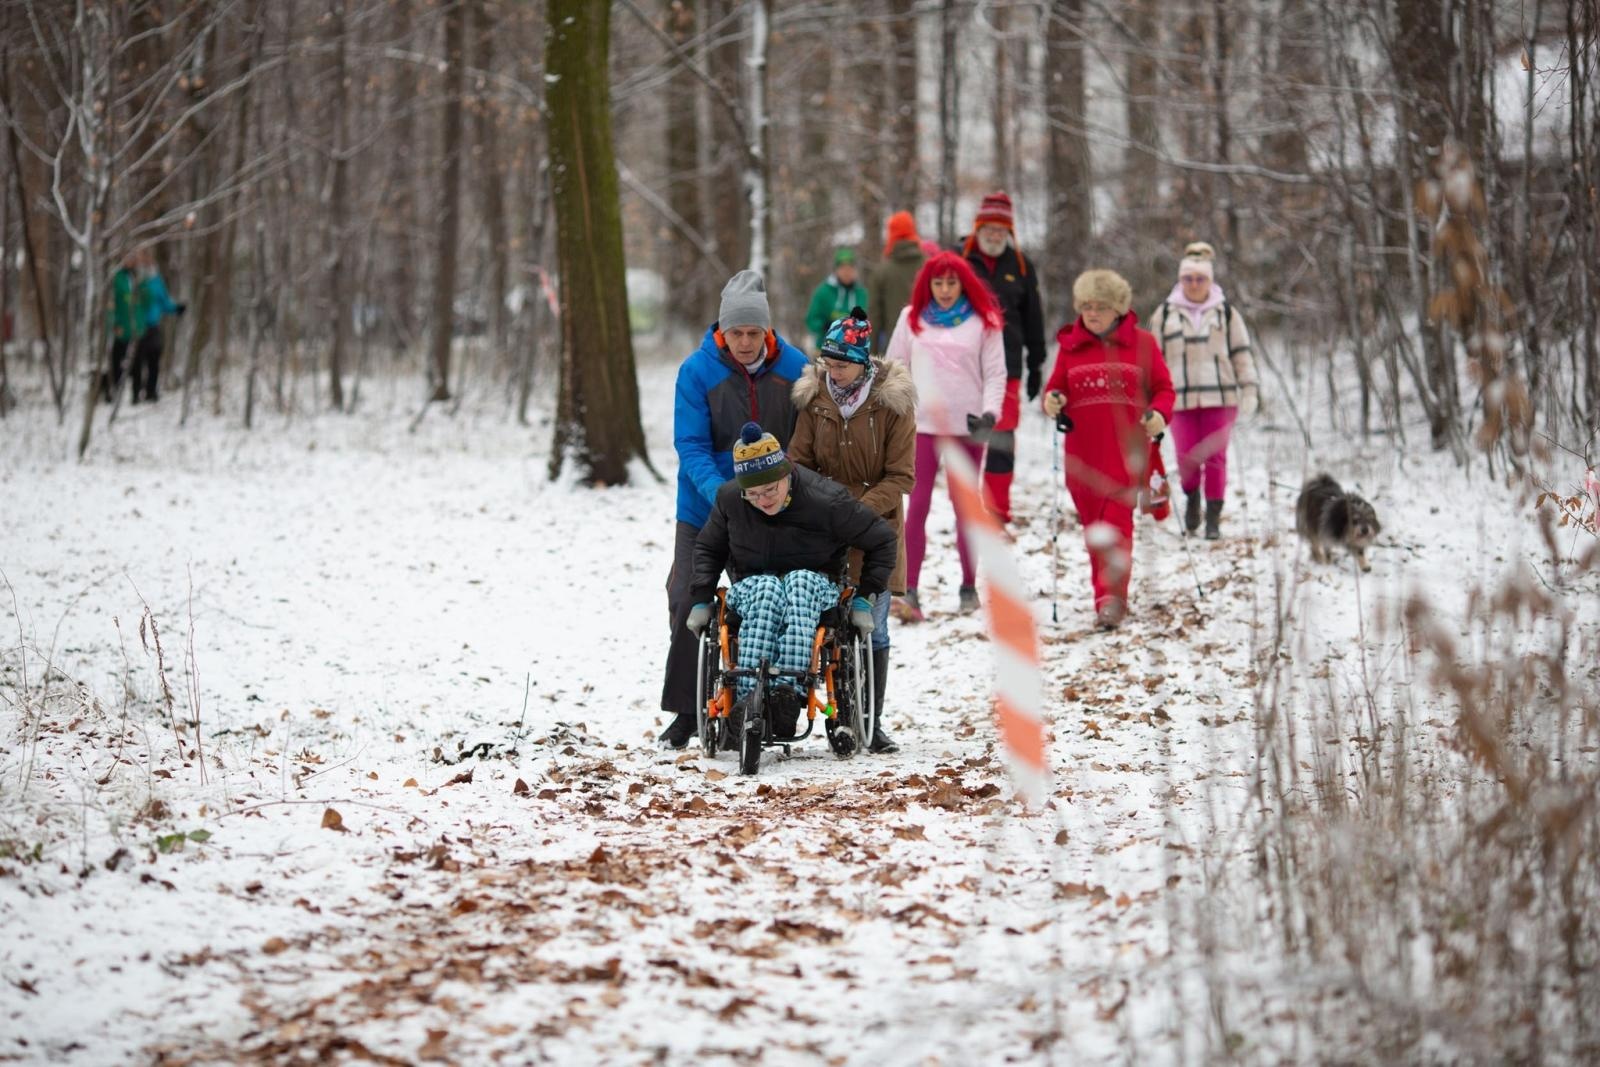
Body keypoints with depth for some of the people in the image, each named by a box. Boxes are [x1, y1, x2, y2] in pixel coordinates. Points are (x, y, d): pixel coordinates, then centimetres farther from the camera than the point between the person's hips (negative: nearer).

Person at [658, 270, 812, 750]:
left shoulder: (795, 367, -6)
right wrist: (719, 492, -29)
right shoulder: (697, 370, -12)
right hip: (705, 508, -1)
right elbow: (691, 446, -14)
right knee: (688, 602, -5)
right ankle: (685, 710, 7)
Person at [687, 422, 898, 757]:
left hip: (816, 587, -1)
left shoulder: (825, 500, -16)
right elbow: (708, 548, 14)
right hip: (751, 588, 2)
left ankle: (789, 691, -53)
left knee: (801, 581, -39)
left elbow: (882, 540, -4)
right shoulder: (729, 499, -6)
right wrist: (701, 600, 5)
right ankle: (747, 698, -52)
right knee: (766, 589, -37)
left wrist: (865, 598, -6)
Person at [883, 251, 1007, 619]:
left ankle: (969, 586, 18)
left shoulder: (984, 322, 3)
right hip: (922, 424, 1)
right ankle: (909, 592, -9)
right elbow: (895, 368, 13)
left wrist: (989, 412, -13)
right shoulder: (912, 318, 9)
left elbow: (995, 374, 1)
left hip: (965, 426, -1)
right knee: (917, 506, -6)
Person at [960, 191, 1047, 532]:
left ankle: (998, 513, 3)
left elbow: (1033, 319, 14)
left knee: (1002, 440, -1)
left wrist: (1036, 364, 13)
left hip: (1006, 366, 1)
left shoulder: (1020, 266, 8)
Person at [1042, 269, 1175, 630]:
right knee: (1093, 525, 8)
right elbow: (1056, 388, 13)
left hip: (1127, 451, -3)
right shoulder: (1070, 345, 9)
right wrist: (1052, 401, -10)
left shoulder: (1141, 343, 3)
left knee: (1116, 521, -14)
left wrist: (1159, 414, -13)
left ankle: (1111, 598, -19)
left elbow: (1163, 389, 7)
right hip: (1082, 452, 3)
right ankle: (1109, 594, 20)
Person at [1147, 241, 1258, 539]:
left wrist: (1249, 391, 3)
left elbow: (1242, 354, 9)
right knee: (1187, 457, -2)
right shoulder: (1165, 314, 7)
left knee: (1215, 457, -4)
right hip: (1181, 399, 1)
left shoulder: (1226, 313, 7)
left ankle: (1213, 519, 1)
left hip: (1220, 396, 0)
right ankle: (1191, 497, 29)